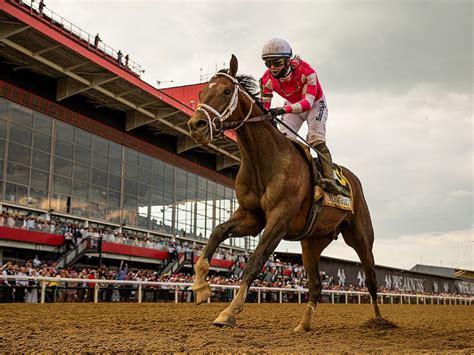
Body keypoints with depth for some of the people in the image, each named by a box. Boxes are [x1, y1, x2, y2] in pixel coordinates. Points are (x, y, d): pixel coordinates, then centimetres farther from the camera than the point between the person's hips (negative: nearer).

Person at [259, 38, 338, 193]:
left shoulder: (306, 71, -37)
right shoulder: (267, 79, -23)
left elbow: (308, 102, -44)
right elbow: (264, 106, -15)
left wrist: (283, 110, -58)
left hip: (315, 105, -4)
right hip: (292, 106, 5)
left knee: (315, 138, -23)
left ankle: (329, 178, -28)